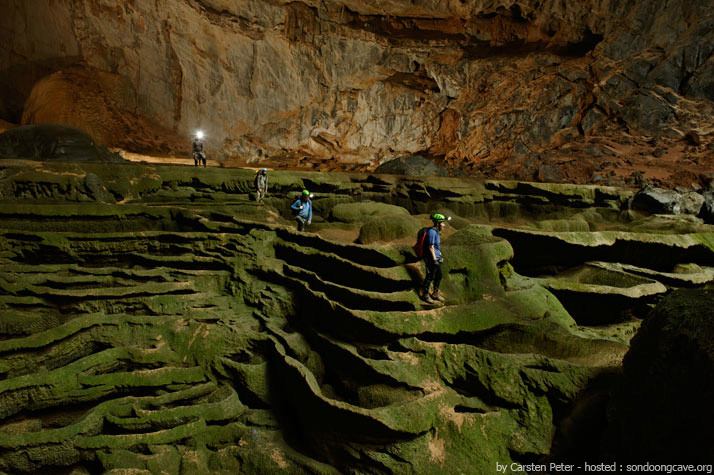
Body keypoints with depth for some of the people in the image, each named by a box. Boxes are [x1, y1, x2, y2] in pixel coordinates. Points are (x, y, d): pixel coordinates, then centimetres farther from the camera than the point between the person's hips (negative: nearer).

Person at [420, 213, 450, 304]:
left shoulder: (437, 231, 11)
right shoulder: (431, 232, -20)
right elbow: (431, 247, -21)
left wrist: (440, 255, 22)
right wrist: (435, 260, -21)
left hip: (437, 258, 10)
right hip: (431, 259, -10)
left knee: (439, 276, 16)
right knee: (430, 277, 0)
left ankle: (435, 294, 30)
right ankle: (425, 295, 14)